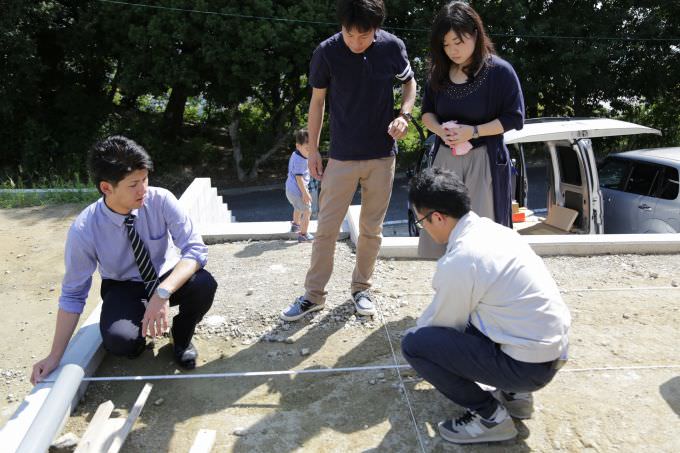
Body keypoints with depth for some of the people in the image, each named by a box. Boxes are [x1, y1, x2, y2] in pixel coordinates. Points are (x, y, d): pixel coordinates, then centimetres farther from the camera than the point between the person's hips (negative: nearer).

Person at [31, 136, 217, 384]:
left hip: (168, 278, 1)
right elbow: (72, 294, -13)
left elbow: (196, 249, -28)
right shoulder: (84, 229, -23)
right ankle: (140, 325, 7)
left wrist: (163, 293, -45)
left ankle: (182, 337, 1)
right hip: (123, 287, -1)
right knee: (118, 340, -32)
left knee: (204, 285, -32)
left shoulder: (161, 200, -24)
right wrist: (55, 356, -11)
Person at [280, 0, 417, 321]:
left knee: (371, 229, 10)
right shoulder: (327, 52, -10)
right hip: (342, 156, -1)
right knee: (326, 228, 1)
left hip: (383, 154, 1)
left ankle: (361, 288, 27)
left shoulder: (393, 47, -7)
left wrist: (404, 115, -9)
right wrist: (313, 149, 1)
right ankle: (314, 294, 15)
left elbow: (409, 82, 11)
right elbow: (317, 101, 2)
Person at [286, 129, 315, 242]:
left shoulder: (295, 155, 7)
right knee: (307, 211, -2)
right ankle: (303, 235, 6)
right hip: (297, 191, -11)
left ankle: (295, 225, 55)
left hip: (290, 189, 11)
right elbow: (299, 178, -25)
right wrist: (305, 193, -22)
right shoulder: (300, 160, -25)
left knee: (298, 208, 33)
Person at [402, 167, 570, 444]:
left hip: (529, 364, -9)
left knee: (413, 343, -8)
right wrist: (427, 323, 30)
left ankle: (489, 416, 2)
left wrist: (419, 330, 17)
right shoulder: (492, 229, 4)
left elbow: (444, 323, -5)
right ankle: (513, 393, 21)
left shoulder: (459, 261, -23)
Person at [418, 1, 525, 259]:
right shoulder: (440, 72, 6)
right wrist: (441, 130, -9)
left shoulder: (499, 71, -10)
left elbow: (514, 118, -8)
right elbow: (427, 112, 13)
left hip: (483, 160, -5)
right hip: (446, 158, 5)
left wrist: (474, 131, -19)